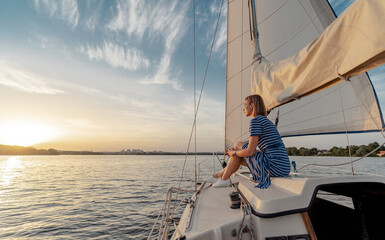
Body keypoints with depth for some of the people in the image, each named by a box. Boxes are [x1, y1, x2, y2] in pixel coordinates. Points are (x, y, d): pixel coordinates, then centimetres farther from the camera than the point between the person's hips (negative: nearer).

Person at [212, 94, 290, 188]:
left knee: (238, 145, 5)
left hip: (273, 167, -9)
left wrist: (234, 153, 5)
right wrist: (236, 151, 21)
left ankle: (224, 179, 17)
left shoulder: (256, 120, -10)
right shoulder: (266, 121, 19)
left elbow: (250, 151, -15)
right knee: (240, 158, 21)